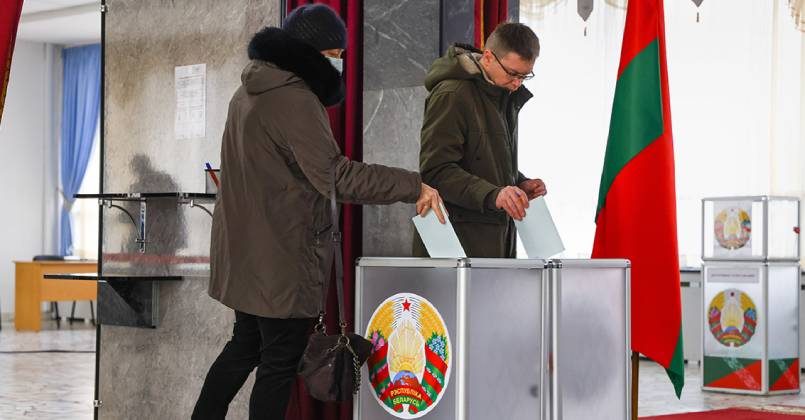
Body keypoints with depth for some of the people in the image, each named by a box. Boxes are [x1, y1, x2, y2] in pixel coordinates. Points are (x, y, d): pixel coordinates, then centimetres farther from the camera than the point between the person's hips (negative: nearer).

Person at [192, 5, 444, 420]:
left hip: (246, 251, 9)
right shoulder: (293, 99, -19)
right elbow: (336, 174, -23)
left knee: (245, 346, 20)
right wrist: (414, 186, -21)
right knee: (281, 359, 0)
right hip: (282, 257, -9)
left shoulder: (251, 90, 12)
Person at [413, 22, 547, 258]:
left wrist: (519, 184, 8)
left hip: (498, 237, 8)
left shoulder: (507, 95, 17)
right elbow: (435, 171, -19)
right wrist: (492, 194, -30)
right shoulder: (451, 95, -12)